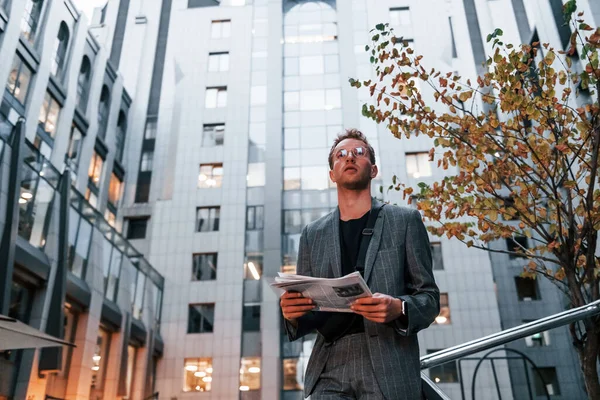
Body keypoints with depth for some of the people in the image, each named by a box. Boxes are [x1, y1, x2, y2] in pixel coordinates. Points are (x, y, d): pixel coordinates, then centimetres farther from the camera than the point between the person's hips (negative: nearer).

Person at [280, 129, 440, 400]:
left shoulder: (405, 221, 7)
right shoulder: (313, 234, 13)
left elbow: (429, 297, 4)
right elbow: (305, 318, 14)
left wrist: (399, 308, -17)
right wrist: (293, 314, -9)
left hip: (389, 369, -1)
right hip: (329, 369, 2)